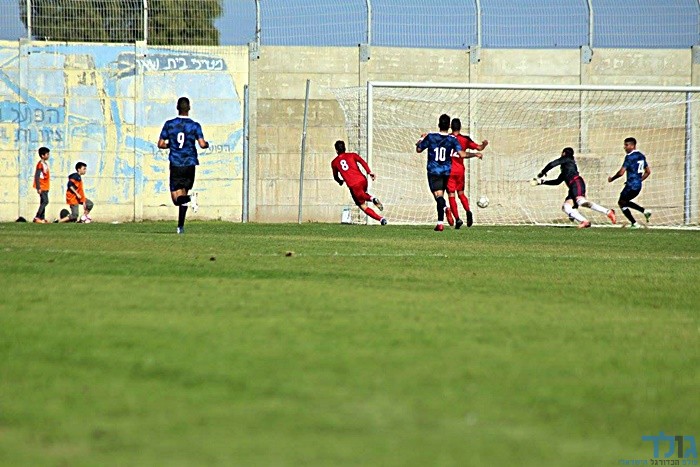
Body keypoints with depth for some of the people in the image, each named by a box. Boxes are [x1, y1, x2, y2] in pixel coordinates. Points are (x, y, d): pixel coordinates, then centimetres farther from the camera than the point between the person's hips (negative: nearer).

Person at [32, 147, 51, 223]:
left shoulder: (45, 164, 15)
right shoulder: (40, 164, -14)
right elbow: (37, 176, -19)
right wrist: (38, 188, -22)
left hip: (45, 187, 9)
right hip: (42, 187, -9)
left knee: (43, 202, 9)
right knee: (45, 201, -13)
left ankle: (42, 218, 10)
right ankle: (37, 218, -13)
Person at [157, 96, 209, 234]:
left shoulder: (169, 124, 0)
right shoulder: (194, 125, -3)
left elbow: (161, 144, 1)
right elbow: (202, 144, -11)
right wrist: (206, 144, 12)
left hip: (175, 164, -1)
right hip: (190, 164, 1)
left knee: (177, 197, -1)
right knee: (184, 191, 16)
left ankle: (189, 199, -35)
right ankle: (180, 226, 15)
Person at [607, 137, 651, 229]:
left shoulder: (629, 157, -14)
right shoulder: (641, 156, 13)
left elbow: (621, 172, -17)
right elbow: (648, 171, 19)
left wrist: (612, 179, -1)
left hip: (631, 186, -9)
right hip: (638, 186, 9)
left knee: (622, 203, 6)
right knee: (625, 202, 23)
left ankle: (634, 224, 2)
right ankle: (645, 211, 11)